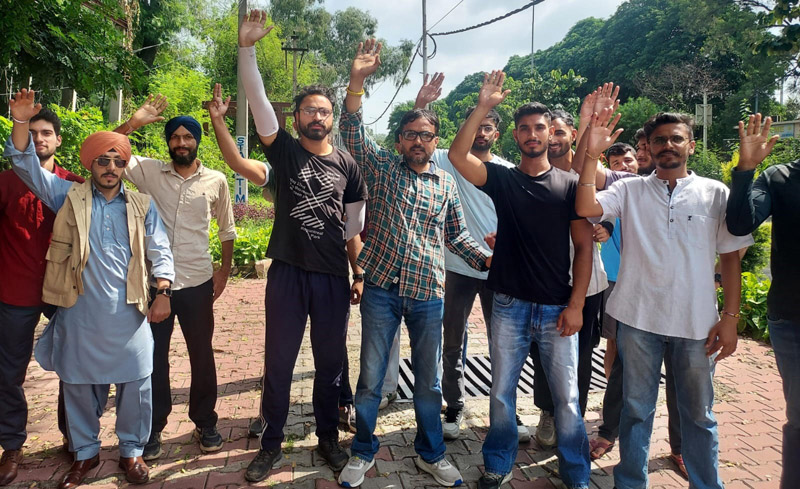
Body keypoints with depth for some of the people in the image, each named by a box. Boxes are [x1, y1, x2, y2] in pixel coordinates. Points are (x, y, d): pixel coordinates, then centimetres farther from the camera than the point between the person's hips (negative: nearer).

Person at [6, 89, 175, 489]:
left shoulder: (141, 206, 7)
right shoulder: (69, 197, 7)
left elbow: (160, 252, 4)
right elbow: (27, 165, 0)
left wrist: (163, 292, -8)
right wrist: (21, 122, -15)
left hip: (129, 313, 0)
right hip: (79, 313, 1)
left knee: (135, 384, 4)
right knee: (78, 384, 12)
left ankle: (132, 451, 24)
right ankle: (85, 453, 32)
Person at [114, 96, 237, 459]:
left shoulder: (216, 180, 1)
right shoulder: (150, 171, 0)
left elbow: (227, 229, 10)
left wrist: (225, 270, 6)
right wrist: (134, 122, -16)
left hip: (197, 283, 0)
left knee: (202, 355, 10)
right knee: (154, 356, 11)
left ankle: (205, 423, 27)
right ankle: (154, 427, 28)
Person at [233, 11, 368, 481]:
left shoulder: (347, 165, 5)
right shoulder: (284, 151, 2)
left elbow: (354, 225, 9)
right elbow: (258, 100, -11)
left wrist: (357, 274, 9)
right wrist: (247, 47, -22)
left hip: (333, 276, 1)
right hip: (287, 272, -1)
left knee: (331, 361, 12)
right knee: (278, 362, 8)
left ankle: (328, 435, 31)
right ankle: (272, 442, 25)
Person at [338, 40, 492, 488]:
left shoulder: (447, 184, 8)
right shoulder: (382, 166, 4)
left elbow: (457, 236, 13)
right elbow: (353, 132, -9)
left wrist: (489, 260, 0)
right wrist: (358, 80, -21)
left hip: (428, 292, 2)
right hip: (381, 287, -1)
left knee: (429, 380, 13)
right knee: (371, 376, 9)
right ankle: (363, 452, 28)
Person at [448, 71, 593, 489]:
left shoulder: (570, 184, 2)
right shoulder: (502, 179, 4)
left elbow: (584, 247, 0)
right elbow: (457, 155, -13)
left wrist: (576, 304, -6)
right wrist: (483, 107, -20)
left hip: (557, 308, -1)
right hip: (509, 304, 1)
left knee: (566, 397, 7)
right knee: (502, 391, 11)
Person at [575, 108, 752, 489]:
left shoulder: (716, 194, 3)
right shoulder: (630, 190, 3)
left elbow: (730, 257, 4)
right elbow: (586, 208, -14)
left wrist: (730, 317, -1)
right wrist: (592, 154, -17)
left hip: (696, 324, 0)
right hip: (638, 318, 0)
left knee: (699, 413, 15)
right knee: (636, 409, 13)